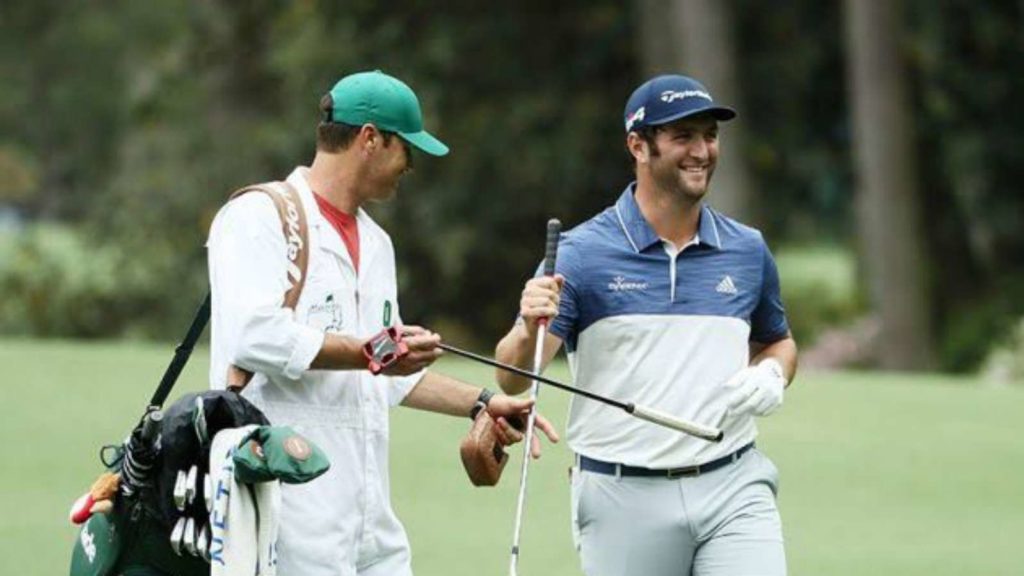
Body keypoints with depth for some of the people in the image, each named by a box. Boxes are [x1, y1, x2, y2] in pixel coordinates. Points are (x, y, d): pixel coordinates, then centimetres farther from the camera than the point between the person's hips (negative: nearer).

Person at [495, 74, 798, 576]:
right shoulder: (583, 252, -4)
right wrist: (530, 330, -33)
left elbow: (777, 342, 25)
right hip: (623, 497, -2)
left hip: (733, 488, 2)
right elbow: (511, 379, -10)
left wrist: (771, 376, 2)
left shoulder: (747, 251, 8)